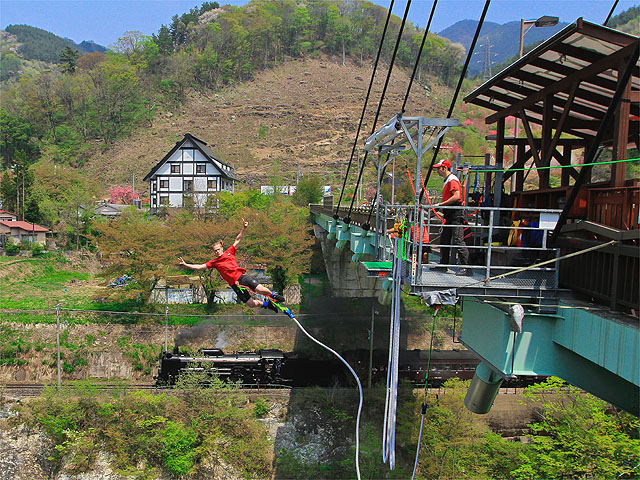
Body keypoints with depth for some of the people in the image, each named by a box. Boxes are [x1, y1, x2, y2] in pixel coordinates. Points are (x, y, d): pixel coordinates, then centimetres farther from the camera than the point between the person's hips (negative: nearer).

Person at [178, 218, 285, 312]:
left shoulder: (229, 252, 10)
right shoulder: (214, 262, 11)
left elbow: (237, 240, 7)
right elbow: (200, 267, 8)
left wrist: (243, 229, -4)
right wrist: (185, 265, 1)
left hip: (242, 276, 0)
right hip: (235, 284, 0)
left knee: (260, 290, -18)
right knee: (251, 304, -8)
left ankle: (273, 295, 15)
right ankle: (266, 304, 22)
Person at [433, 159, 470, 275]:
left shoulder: (452, 180, -13)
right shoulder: (447, 181, 20)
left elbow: (457, 196, -25)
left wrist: (440, 204, -20)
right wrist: (439, 206, 18)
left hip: (456, 215, -11)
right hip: (449, 215, 11)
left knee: (458, 241, -13)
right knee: (444, 240, 16)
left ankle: (467, 268, -12)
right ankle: (443, 264, 26)